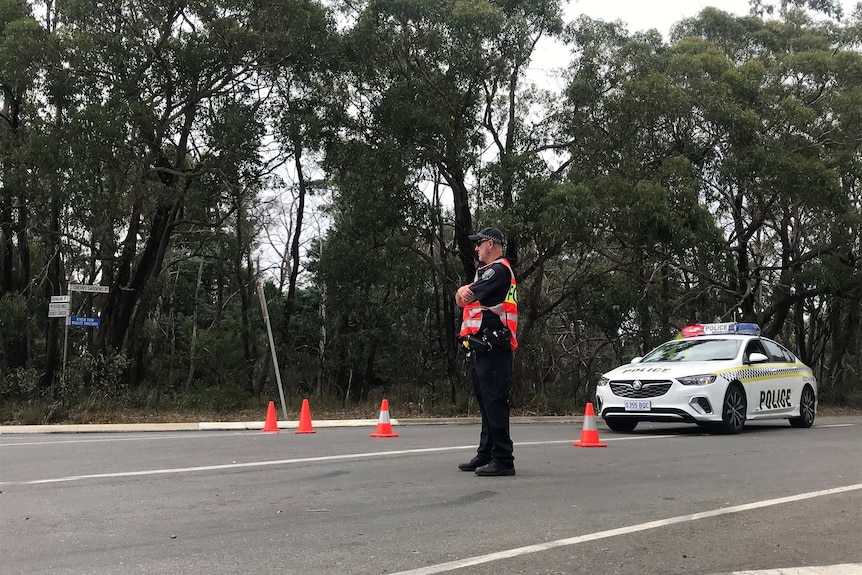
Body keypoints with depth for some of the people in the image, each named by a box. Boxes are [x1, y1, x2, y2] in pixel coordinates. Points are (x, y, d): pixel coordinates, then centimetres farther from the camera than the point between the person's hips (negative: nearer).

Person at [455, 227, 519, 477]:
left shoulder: (499, 269, -9)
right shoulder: (487, 271, 24)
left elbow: (466, 297, -14)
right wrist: (464, 290, -3)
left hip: (492, 348, -10)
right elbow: (460, 298, 17)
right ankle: (486, 454, 21)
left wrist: (465, 292, 6)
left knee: (495, 402, -12)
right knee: (485, 402, 14)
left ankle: (503, 459, -11)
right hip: (482, 347, 10)